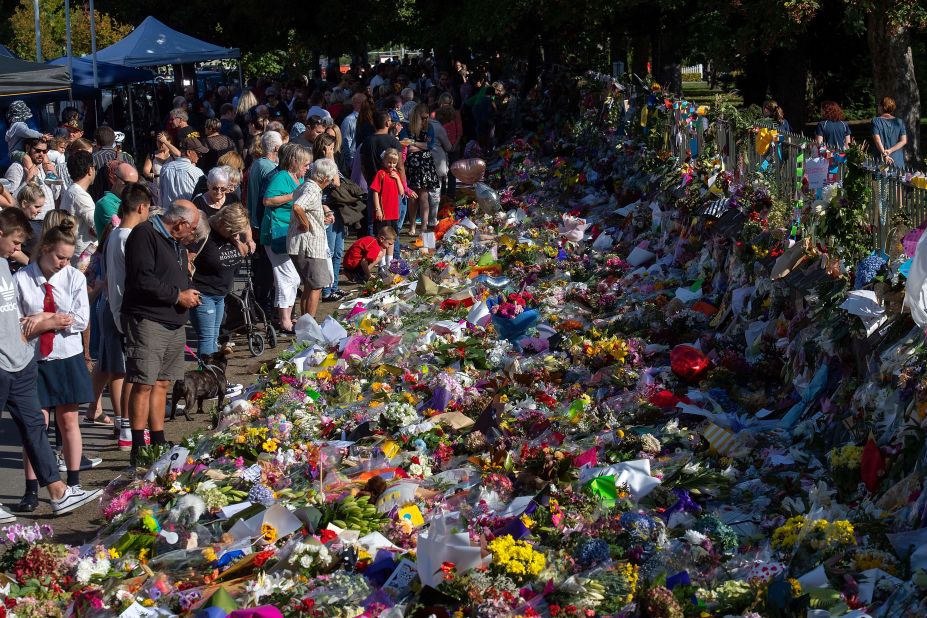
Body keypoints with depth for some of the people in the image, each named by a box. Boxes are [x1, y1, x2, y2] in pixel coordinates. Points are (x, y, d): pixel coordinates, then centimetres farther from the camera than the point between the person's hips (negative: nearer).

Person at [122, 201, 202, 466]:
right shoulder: (144, 235, -11)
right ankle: (139, 451, -6)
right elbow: (142, 281, -20)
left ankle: (159, 445, 15)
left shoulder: (176, 242, 20)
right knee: (143, 384, -8)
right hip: (147, 322, -9)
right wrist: (178, 295, -13)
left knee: (161, 384, 11)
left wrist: (188, 292, 11)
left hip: (173, 323, 9)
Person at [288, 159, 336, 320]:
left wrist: (325, 213, 14)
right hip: (309, 246, -10)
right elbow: (297, 207, -36)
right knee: (316, 287, -5)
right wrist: (306, 225, -22)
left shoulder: (305, 186, 14)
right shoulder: (312, 190, -18)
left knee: (309, 286, 18)